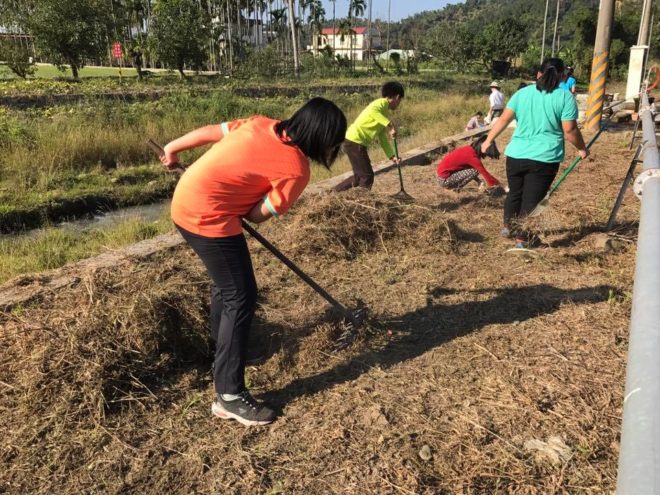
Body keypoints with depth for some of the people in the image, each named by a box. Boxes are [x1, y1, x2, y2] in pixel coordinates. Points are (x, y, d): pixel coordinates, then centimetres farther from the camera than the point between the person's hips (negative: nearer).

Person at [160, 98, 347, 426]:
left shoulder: (264, 124, 5)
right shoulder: (297, 170, -14)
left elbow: (209, 132, 10)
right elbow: (258, 214, -8)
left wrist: (173, 149, 22)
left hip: (186, 200, 10)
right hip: (208, 217, -10)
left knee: (227, 282, 25)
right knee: (241, 297, -3)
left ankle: (222, 347, 47)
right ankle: (229, 396, 2)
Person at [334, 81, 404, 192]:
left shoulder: (385, 113, 19)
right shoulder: (382, 103, -10)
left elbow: (383, 138, 19)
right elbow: (372, 111, -35)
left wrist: (392, 156, 10)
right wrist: (390, 124, -35)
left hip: (356, 142, 10)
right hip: (354, 142, -10)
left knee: (360, 176, 20)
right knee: (367, 176, -4)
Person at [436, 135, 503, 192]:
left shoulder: (469, 149, 4)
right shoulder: (472, 157, -21)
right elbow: (485, 173, -13)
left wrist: (480, 182, 17)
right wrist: (497, 184, -2)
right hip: (444, 180, -9)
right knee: (475, 171, -13)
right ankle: (457, 187, -1)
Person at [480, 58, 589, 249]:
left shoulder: (522, 93, 6)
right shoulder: (565, 97, -4)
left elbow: (503, 120, 5)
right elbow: (570, 130, -7)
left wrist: (488, 140, 14)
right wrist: (582, 148, 8)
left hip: (516, 155, 4)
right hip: (544, 158, -3)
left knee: (514, 193, 21)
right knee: (531, 199, 3)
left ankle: (508, 226, 38)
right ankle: (522, 239, 8)